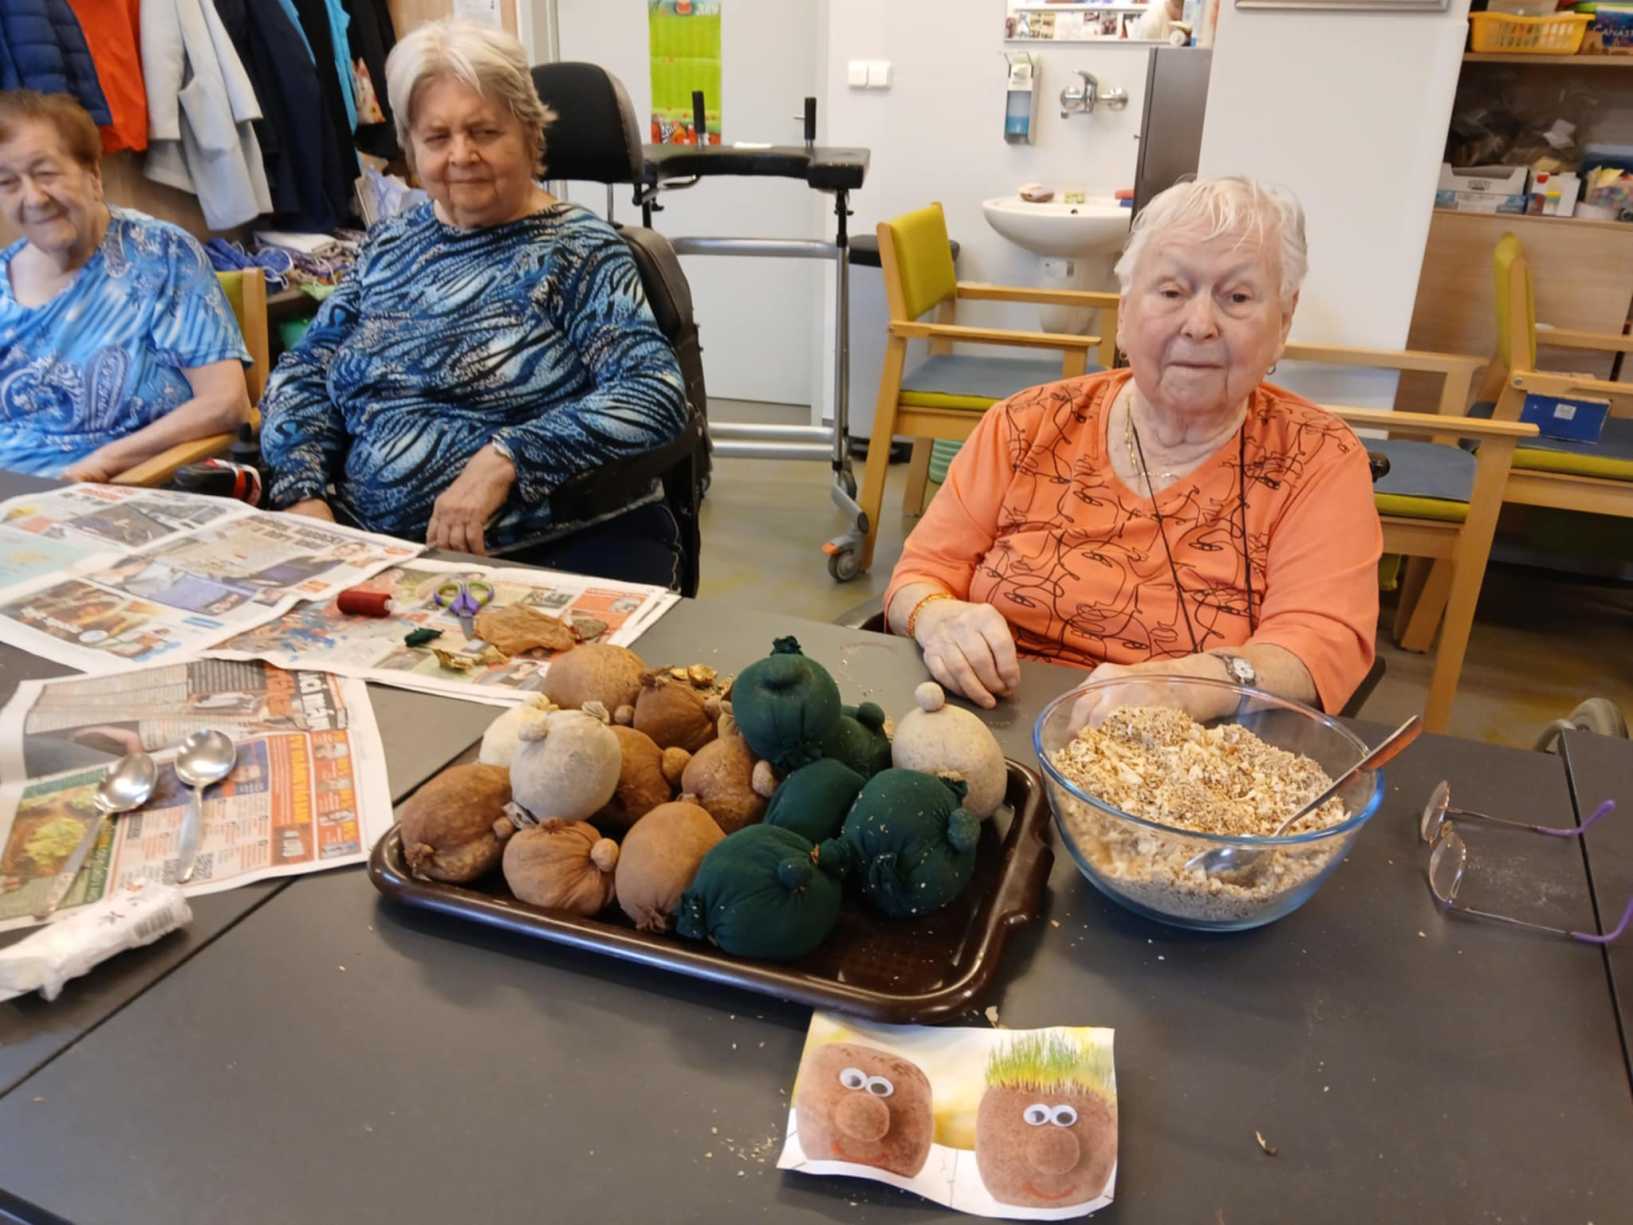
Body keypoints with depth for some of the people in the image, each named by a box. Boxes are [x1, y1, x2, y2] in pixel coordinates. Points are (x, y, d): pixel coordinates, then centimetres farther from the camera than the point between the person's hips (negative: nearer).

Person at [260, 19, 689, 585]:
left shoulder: (576, 251, -1)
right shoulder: (389, 244, 15)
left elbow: (654, 394, -14)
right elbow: (303, 372, 15)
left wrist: (505, 458, -23)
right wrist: (303, 492, -4)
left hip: (560, 550, -4)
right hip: (380, 549, 4)